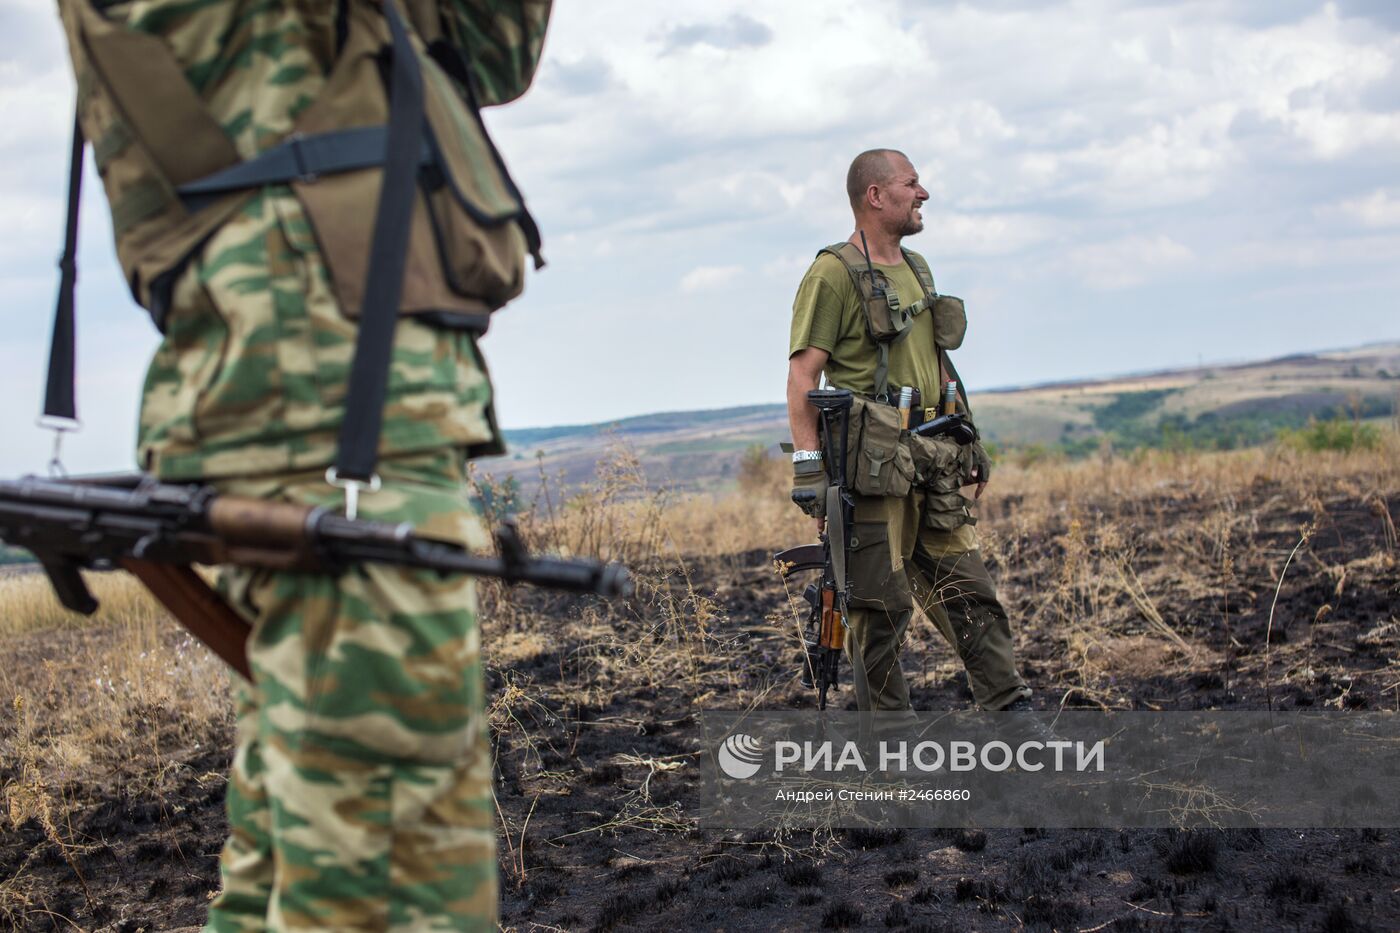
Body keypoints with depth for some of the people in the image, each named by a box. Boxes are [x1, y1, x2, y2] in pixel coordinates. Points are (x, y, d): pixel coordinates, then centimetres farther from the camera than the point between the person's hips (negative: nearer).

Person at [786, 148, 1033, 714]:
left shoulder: (917, 269, 18)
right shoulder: (834, 275, -8)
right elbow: (803, 375, -13)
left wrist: (968, 438, 23)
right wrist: (807, 463, -19)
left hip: (930, 464, 8)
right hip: (873, 465, -8)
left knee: (966, 591, 8)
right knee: (880, 606, -2)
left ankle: (1012, 711, 11)